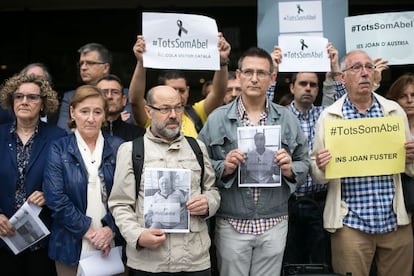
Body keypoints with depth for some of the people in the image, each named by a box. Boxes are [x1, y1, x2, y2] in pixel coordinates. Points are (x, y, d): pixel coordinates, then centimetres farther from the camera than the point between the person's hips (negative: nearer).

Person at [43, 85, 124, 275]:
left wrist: (111, 228, -13)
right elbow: (55, 198, -8)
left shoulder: (118, 148, 3)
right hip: (72, 245, 0)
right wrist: (87, 230, -12)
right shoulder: (59, 149, 0)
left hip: (112, 244, 1)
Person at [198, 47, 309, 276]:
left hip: (274, 224, 2)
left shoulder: (287, 118, 5)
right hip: (231, 224, -1)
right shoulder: (217, 119, -2)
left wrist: (289, 169, -12)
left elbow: (304, 163, 9)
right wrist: (224, 167, -19)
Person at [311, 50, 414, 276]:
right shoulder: (329, 116, 1)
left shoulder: (395, 111, 8)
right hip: (350, 222, -2)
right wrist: (320, 167, -19)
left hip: (396, 221, 2)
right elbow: (318, 177, 2)